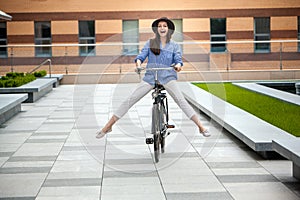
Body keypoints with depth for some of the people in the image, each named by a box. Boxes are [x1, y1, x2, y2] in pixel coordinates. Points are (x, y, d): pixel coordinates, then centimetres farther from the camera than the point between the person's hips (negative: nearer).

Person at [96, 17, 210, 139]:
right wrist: (138, 62, -24)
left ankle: (201, 127, -18)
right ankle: (108, 126, 0)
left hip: (167, 77, -1)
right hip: (150, 77, 1)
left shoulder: (174, 46, 9)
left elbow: (178, 58, -3)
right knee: (130, 100, -5)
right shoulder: (150, 43, 10)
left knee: (181, 100, -20)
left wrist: (178, 65, -28)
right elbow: (142, 55, 0)